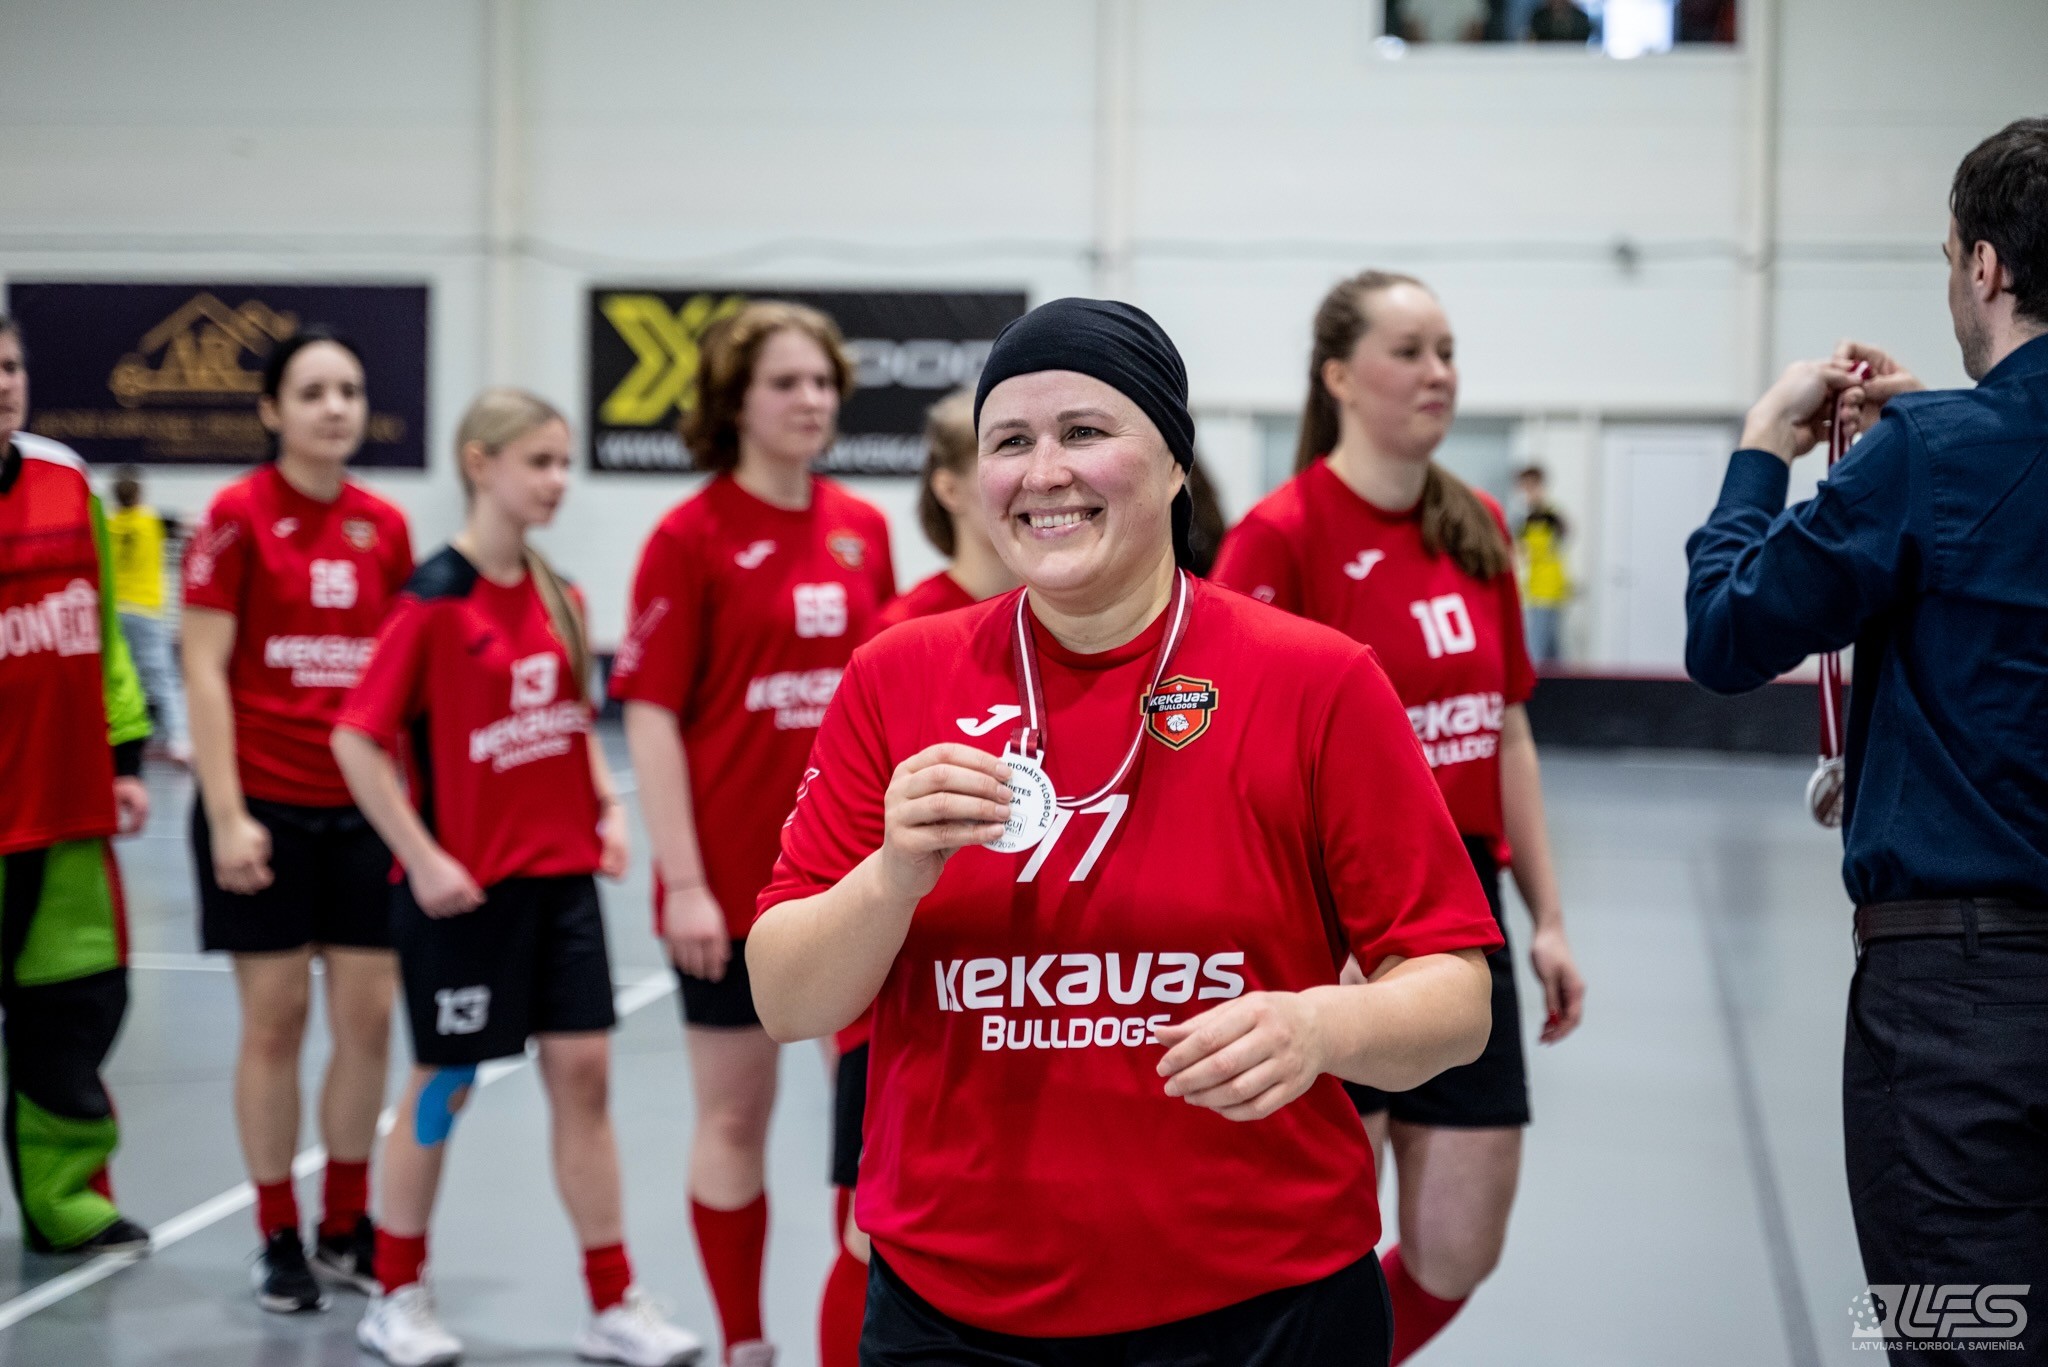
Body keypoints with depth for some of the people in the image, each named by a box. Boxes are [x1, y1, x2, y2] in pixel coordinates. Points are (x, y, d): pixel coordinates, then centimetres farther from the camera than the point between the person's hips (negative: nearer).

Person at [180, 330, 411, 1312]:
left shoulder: (385, 527, 7)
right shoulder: (237, 516, -6)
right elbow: (204, 671, -8)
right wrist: (226, 816, -13)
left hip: (363, 807, 4)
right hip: (265, 807, -4)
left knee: (368, 1017, 5)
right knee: (275, 1018, 2)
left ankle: (346, 1230, 20)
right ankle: (277, 1241, 15)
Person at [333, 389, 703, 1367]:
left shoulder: (559, 596, 7)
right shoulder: (435, 599, -12)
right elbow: (357, 738, -13)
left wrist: (606, 806, 4)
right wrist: (422, 858, -16)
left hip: (563, 875, 6)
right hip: (464, 885, -5)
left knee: (583, 1070, 4)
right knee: (444, 1082, 6)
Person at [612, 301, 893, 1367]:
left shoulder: (864, 530, 6)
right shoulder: (691, 537, -7)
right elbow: (651, 717, -9)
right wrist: (683, 883, -14)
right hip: (736, 879, -4)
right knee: (735, 1115, 7)